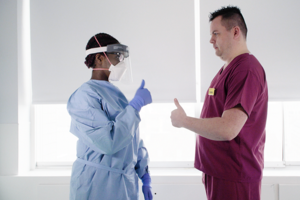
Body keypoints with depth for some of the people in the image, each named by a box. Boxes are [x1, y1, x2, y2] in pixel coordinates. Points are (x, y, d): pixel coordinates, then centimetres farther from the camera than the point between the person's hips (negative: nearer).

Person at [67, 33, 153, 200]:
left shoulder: (115, 92, 8)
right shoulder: (85, 95, -16)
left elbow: (134, 138, 12)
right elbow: (108, 141, -26)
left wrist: (144, 175, 13)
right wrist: (137, 104, -19)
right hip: (98, 185, -7)